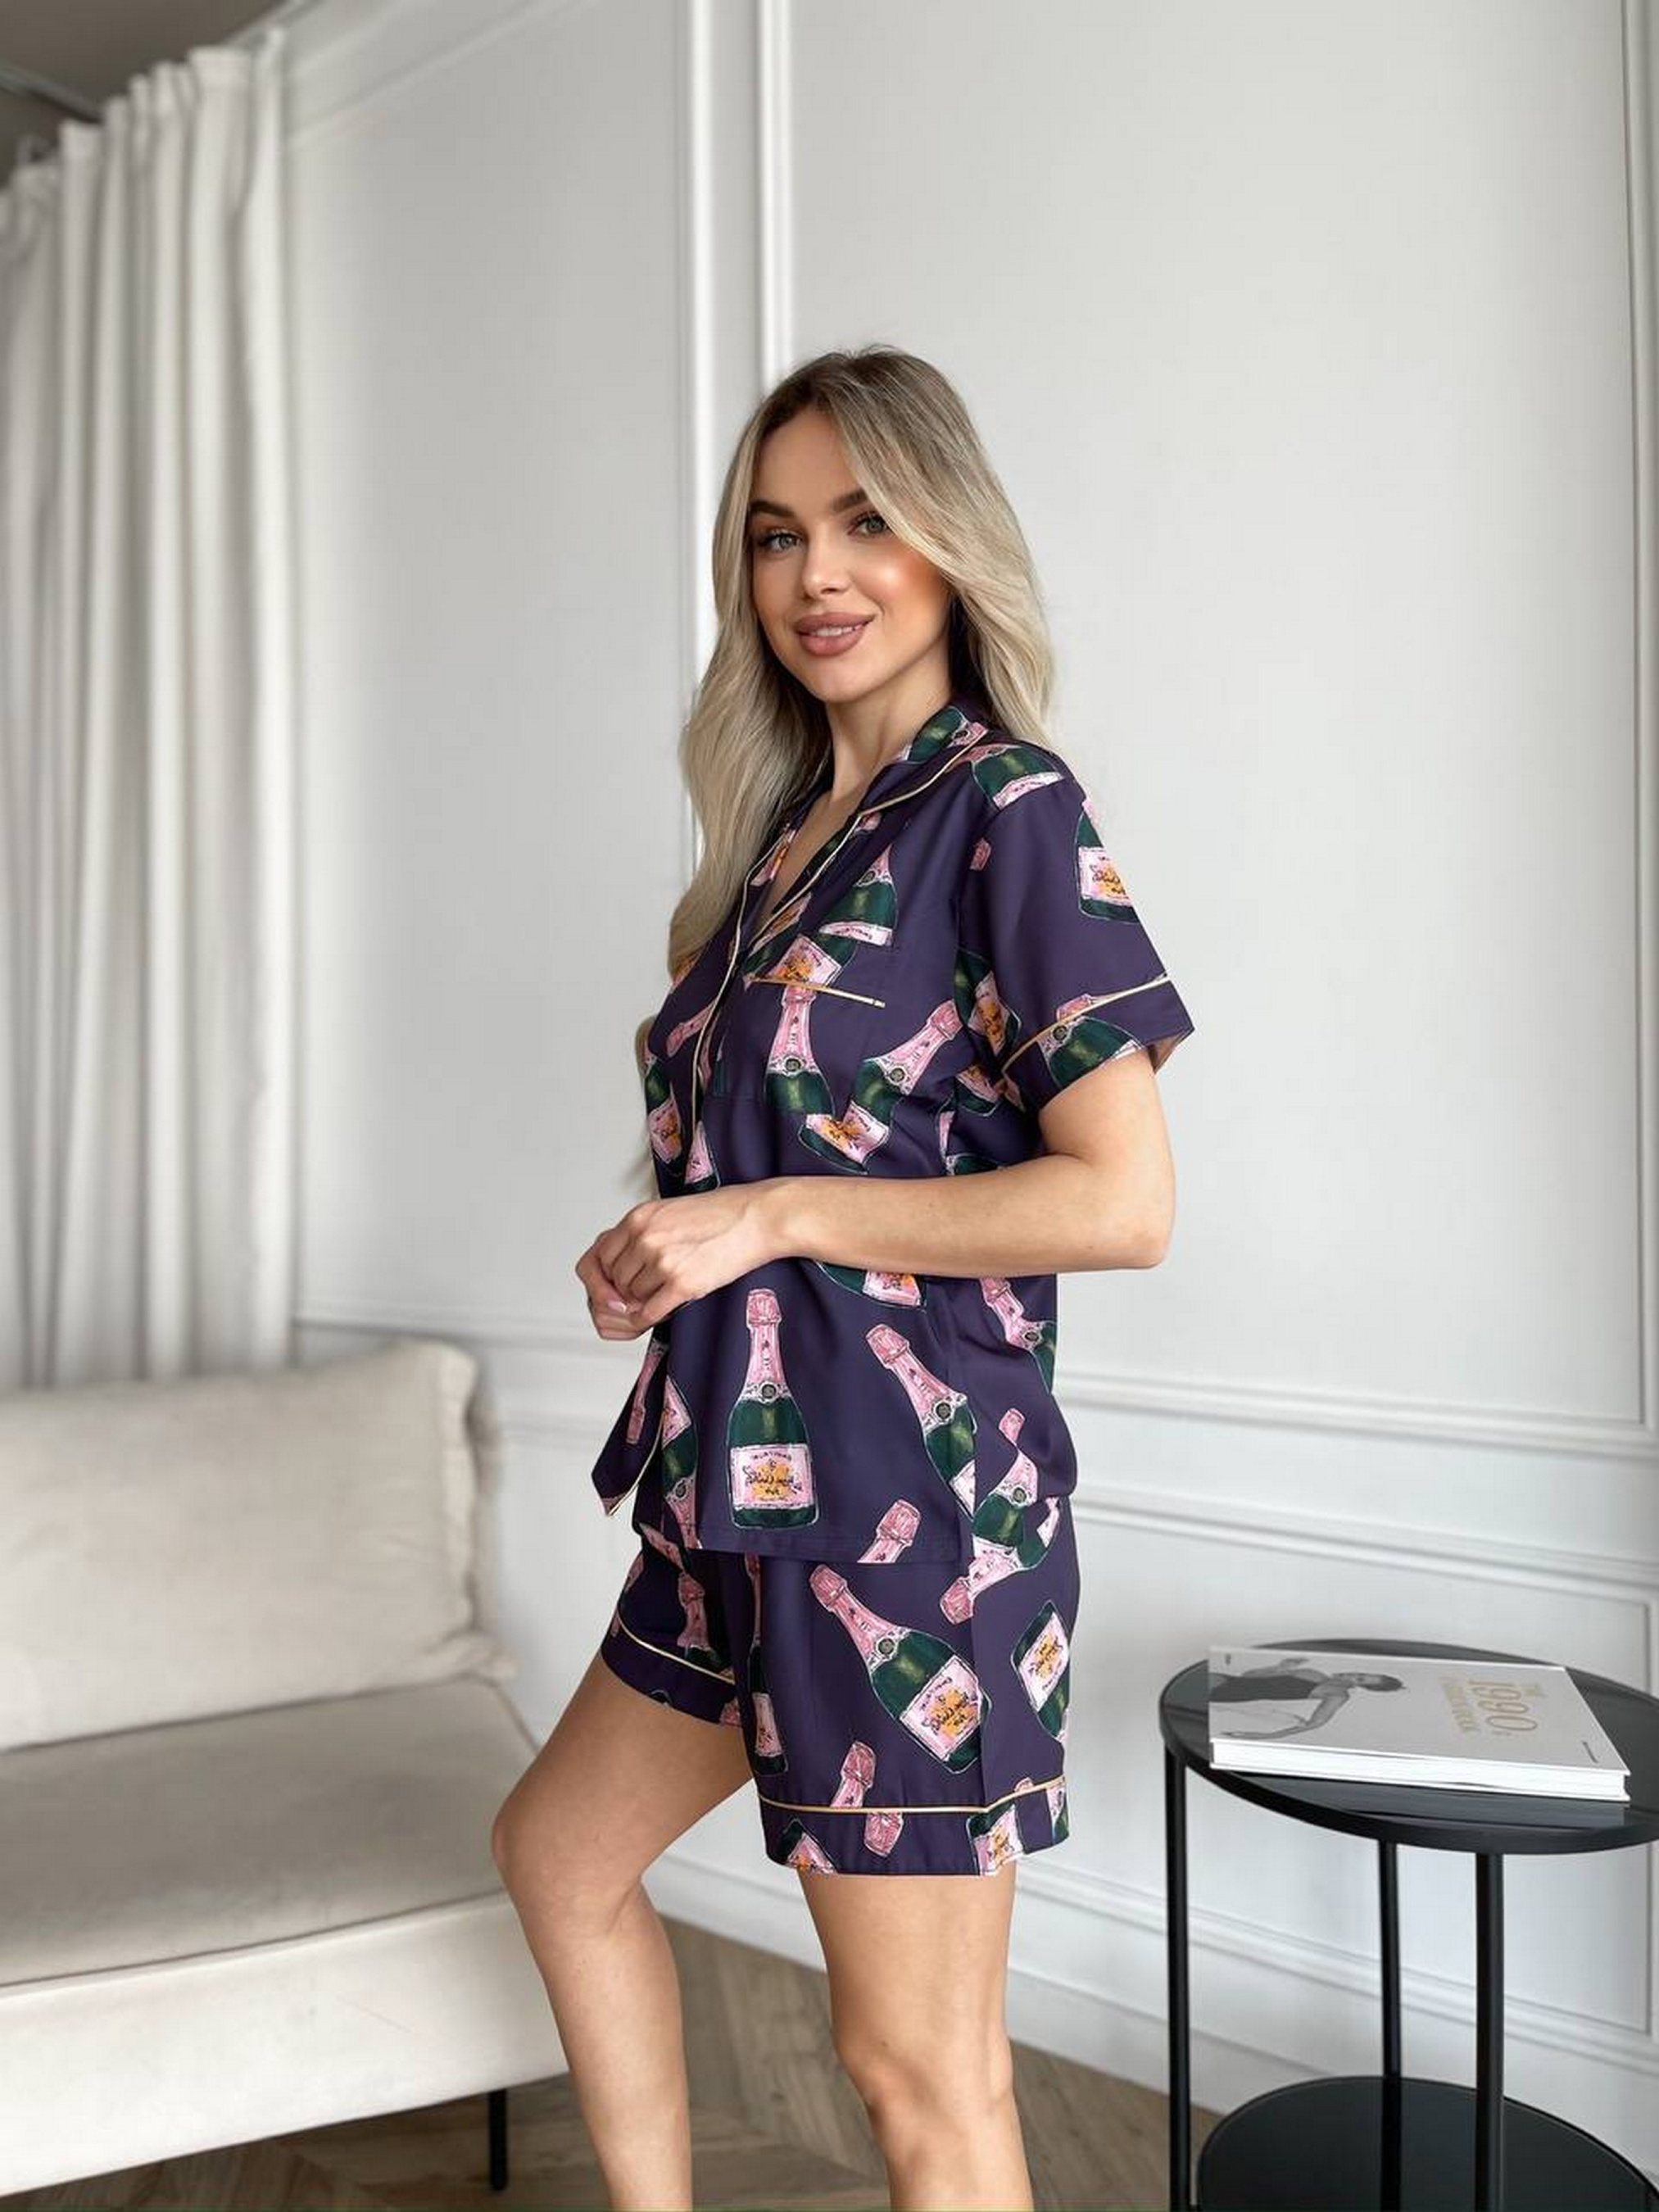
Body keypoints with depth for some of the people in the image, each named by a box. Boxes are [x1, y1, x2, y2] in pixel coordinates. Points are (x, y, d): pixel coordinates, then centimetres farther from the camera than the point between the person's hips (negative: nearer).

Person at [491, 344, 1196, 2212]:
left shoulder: (1006, 808, -12)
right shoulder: (793, 826, 12)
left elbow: (1127, 1201, -19)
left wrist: (771, 1217, -18)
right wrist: (661, 1254, 3)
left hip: (908, 1491, -9)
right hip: (750, 1478, 9)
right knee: (558, 1854, 24)